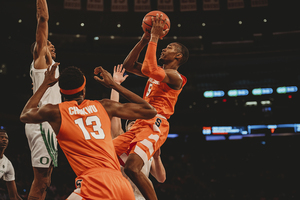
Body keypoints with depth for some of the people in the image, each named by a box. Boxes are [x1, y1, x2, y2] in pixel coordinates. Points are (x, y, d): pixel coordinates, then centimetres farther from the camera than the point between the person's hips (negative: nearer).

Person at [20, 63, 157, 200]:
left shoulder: (54, 111, 10)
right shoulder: (105, 106, 16)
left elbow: (24, 116, 33)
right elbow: (150, 111, 26)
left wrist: (45, 84, 41)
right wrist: (114, 85, 32)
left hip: (95, 187, -4)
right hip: (123, 186, 4)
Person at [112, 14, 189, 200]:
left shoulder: (174, 76, -5)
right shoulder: (157, 73, 22)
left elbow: (148, 69, -23)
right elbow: (128, 65, 21)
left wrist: (155, 37, -15)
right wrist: (144, 40, 12)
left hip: (155, 125, -9)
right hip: (140, 123, 9)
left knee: (132, 167, -28)